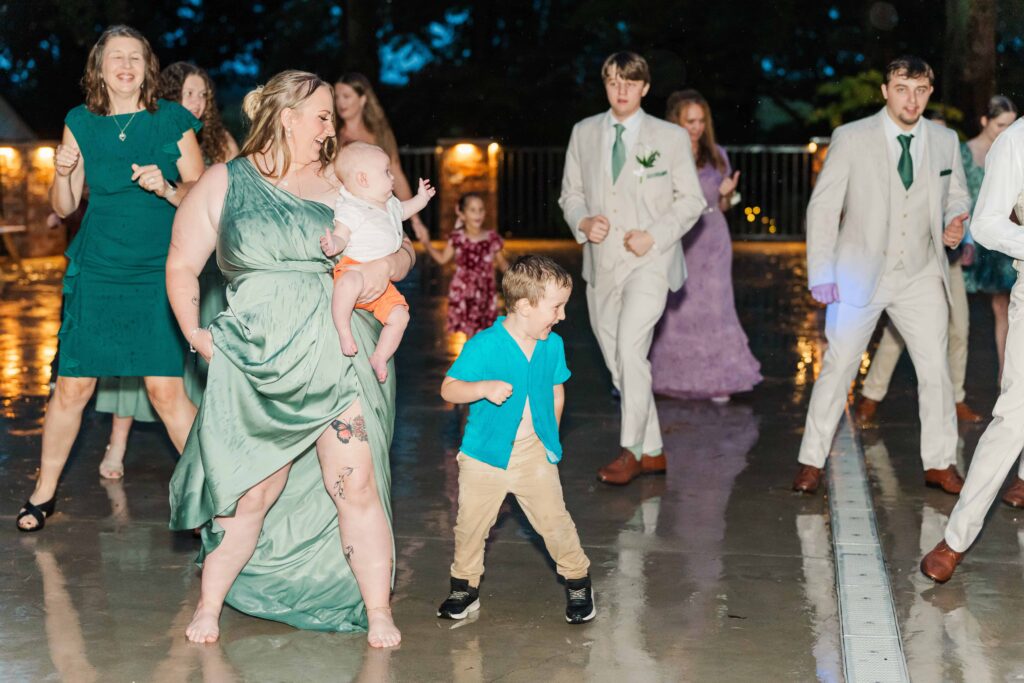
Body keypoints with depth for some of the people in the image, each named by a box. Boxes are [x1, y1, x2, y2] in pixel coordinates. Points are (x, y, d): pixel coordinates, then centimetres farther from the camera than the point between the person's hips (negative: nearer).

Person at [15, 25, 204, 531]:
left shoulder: (173, 121, 0)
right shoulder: (80, 123, 6)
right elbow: (64, 206, 10)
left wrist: (167, 189, -17)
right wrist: (62, 173, -10)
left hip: (158, 275, -2)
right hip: (95, 272, 2)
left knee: (166, 389, -6)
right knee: (72, 387, 3)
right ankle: (44, 491, 20)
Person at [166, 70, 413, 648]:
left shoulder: (340, 184, 11)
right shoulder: (223, 183, 7)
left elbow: (403, 251, 14)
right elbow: (182, 265, 10)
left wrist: (386, 264, -9)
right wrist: (194, 332, -3)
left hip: (337, 356, 1)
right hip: (256, 361, -1)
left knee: (356, 486, -6)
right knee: (250, 495, 2)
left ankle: (378, 612, 6)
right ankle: (211, 604, 22)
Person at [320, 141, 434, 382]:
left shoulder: (389, 204, 16)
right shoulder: (349, 209, -12)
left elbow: (401, 211, 39)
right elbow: (341, 237, -18)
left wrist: (421, 199, 36)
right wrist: (332, 245, -39)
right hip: (353, 266, -8)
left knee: (399, 315, -4)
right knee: (350, 282, -43)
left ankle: (379, 358, 8)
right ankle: (344, 332, -31)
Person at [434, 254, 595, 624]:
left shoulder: (553, 345, 1)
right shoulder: (484, 345, -15)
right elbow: (448, 388, -14)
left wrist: (549, 438, 13)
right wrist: (485, 388, -31)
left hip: (534, 453, 2)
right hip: (485, 454, -2)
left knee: (554, 519, 1)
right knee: (471, 522, 5)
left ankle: (578, 580, 21)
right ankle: (465, 587, 24)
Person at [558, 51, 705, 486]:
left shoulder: (671, 137, 1)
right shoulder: (584, 133, 10)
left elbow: (691, 200, 3)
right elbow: (570, 192, 15)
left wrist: (654, 236, -12)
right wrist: (583, 222, -7)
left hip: (650, 259, -4)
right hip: (601, 264, 5)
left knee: (630, 347, -23)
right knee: (617, 362, 9)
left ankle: (632, 450, -12)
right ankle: (652, 452, 22)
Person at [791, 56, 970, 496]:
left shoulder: (945, 141, 3)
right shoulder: (851, 138, -8)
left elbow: (957, 194, 16)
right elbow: (823, 207, -8)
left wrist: (955, 222, -8)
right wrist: (820, 275, -15)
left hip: (921, 278, 3)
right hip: (860, 274, -3)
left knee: (936, 370, 4)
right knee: (838, 367, 1)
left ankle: (940, 463, 19)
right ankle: (812, 462, 12)